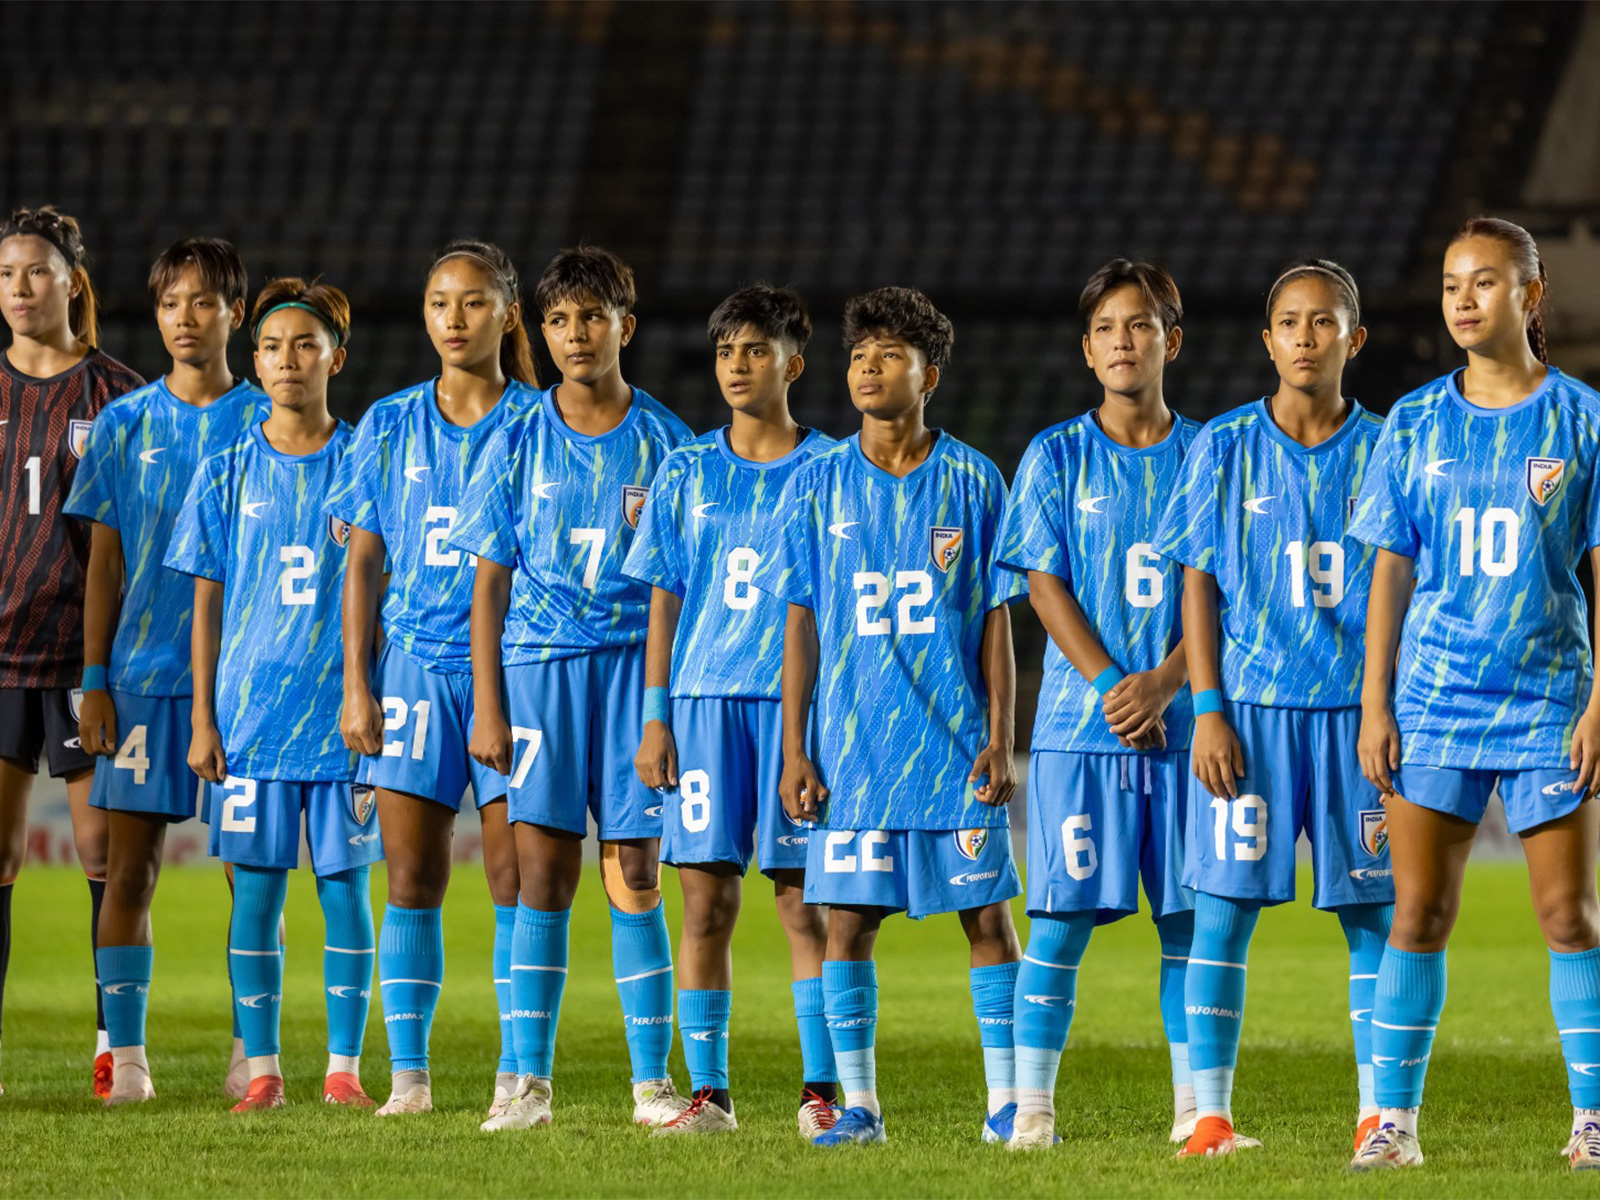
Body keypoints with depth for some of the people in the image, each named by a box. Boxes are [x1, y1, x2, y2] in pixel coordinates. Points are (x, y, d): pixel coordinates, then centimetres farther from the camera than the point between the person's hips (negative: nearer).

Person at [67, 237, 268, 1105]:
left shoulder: (267, 425, 3)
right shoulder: (125, 424, 7)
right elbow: (104, 565, 8)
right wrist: (94, 682, 2)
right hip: (142, 674, 1)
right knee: (128, 869, -2)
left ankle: (251, 1049, 8)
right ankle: (125, 1057, 2)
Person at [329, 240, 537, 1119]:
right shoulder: (390, 427, 8)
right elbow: (362, 563, 10)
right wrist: (355, 685, 2)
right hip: (413, 666, 2)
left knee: (516, 878, -4)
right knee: (411, 880, 0)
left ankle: (516, 1077, 1)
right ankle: (408, 1075, 5)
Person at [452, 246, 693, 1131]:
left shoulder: (662, 441, 3)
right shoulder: (519, 443, 4)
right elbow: (489, 581, 6)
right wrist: (487, 708, 0)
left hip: (637, 664, 0)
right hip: (540, 666, 0)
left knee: (634, 876, -1)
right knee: (541, 874, -2)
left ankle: (651, 1082, 5)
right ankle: (528, 1082, 2)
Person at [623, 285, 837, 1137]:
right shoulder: (687, 473, 10)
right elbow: (664, 602, 11)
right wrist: (654, 718, 4)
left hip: (800, 699, -2)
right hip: (704, 694, 2)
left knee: (804, 898, -3)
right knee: (704, 899, 0)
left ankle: (822, 1089, 1)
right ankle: (708, 1092, 5)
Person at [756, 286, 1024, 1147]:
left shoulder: (972, 482, 2)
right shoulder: (819, 485, 5)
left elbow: (997, 620, 4)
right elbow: (801, 622, 7)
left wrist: (1000, 740, -2)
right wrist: (795, 749, 1)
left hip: (957, 744, -1)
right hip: (854, 745, 1)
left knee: (987, 915, 0)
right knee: (845, 919, -1)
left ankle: (1005, 1104, 6)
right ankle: (858, 1105, 7)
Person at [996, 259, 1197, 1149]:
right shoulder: (1058, 457, 5)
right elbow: (1045, 585, 0)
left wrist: (1162, 682, -13)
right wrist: (1112, 688, -12)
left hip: (1185, 721, 1)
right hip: (1081, 725, -1)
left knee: (1190, 917, 1)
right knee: (1061, 917, -5)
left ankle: (1195, 1107, 6)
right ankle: (1033, 1105, -1)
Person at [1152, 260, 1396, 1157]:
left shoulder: (1386, 452, 4)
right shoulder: (1224, 449, 3)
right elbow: (1200, 584, 4)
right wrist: (1209, 709, -4)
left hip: (1358, 712, 1)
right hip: (1251, 710, -1)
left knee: (1373, 913, 1)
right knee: (1224, 906, -4)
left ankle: (1378, 1114, 7)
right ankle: (1209, 1112, 1)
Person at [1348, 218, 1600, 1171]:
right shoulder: (1415, 425, 5)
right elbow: (1390, 573, 7)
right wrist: (1375, 706, 2)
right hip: (1433, 698, 2)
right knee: (1420, 912, -1)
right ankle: (1395, 1119, 4)